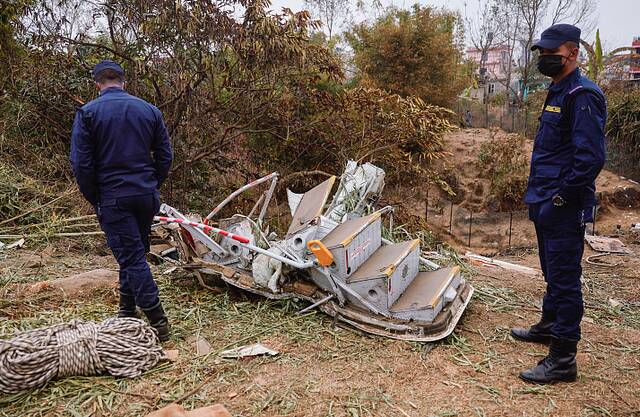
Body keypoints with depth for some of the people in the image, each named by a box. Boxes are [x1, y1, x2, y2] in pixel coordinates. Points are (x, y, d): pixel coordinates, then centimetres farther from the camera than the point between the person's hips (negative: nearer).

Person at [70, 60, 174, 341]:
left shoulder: (88, 113, -4)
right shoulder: (150, 110, 7)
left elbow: (81, 163, -8)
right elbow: (165, 156, 7)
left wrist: (94, 199, 2)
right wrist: (152, 186, 15)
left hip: (113, 198, -4)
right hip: (147, 196, 5)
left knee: (131, 258, -3)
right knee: (135, 253, 19)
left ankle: (158, 322, -5)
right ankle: (128, 310, 32)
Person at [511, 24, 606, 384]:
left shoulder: (583, 95, -15)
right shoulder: (558, 93, 16)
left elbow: (591, 157, -23)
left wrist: (561, 197, -19)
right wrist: (540, 193, 16)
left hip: (564, 209, -10)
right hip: (546, 204, 10)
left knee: (564, 279, -3)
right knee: (553, 273, 23)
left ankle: (563, 359, 7)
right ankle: (550, 326, 40)